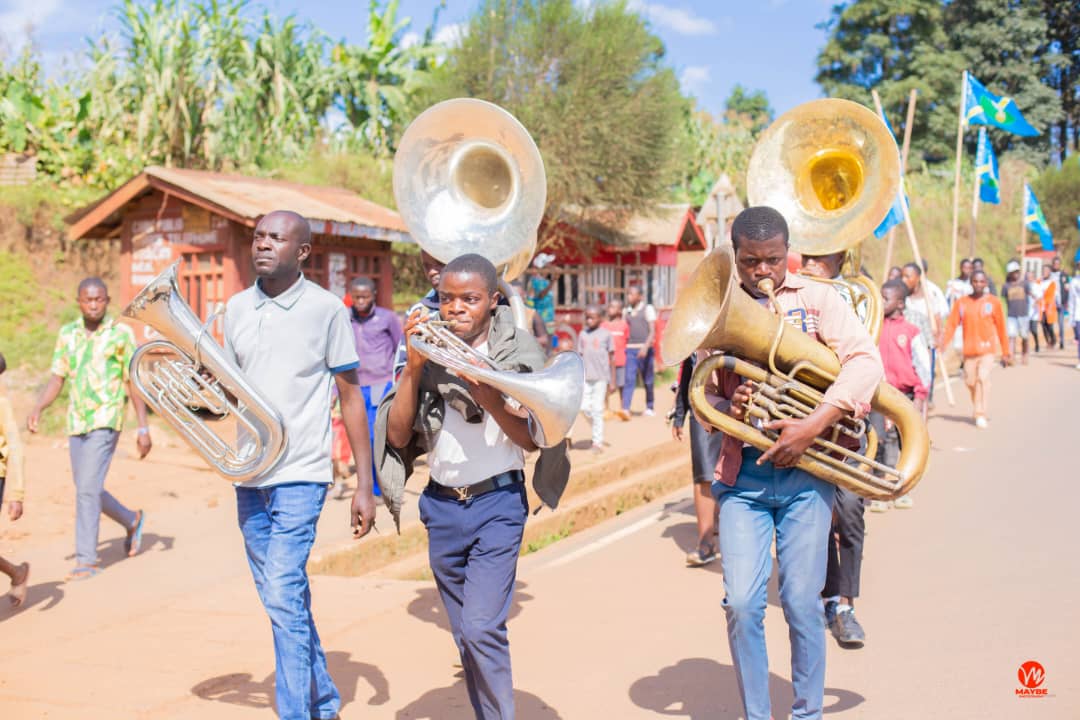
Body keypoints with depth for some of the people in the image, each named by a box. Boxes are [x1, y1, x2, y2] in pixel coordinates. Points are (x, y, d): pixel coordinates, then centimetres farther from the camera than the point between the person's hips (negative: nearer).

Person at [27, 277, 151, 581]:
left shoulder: (121, 334, -4)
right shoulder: (67, 334, 8)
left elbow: (134, 383, -3)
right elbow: (57, 378, 8)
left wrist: (143, 428, -5)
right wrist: (37, 409, -9)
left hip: (105, 421, -5)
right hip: (76, 422, 6)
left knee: (88, 488, -12)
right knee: (87, 490, 13)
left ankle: (86, 560, -5)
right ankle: (132, 521, 38)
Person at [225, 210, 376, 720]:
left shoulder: (326, 310, -6)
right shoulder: (236, 309, 7)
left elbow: (351, 398, -3)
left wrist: (364, 486, -6)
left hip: (299, 475, -6)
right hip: (248, 474, 6)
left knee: (283, 597, -14)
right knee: (284, 599, 14)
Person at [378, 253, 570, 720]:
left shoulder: (516, 353, -2)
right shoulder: (429, 352, 4)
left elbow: (532, 439, -8)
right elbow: (398, 437, -2)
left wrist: (487, 393, -22)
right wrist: (413, 368, -12)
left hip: (498, 503, -4)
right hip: (442, 506, 4)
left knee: (481, 628, -15)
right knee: (465, 636, 11)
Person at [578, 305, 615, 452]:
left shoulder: (606, 335, 0)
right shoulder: (583, 335, 9)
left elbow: (612, 359, 2)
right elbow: (580, 357, 12)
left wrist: (612, 381, 0)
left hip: (601, 377, -3)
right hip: (586, 377, 3)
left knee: (597, 409, -4)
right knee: (585, 407, -1)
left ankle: (598, 442, 2)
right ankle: (597, 428, 25)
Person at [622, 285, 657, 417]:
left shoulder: (648, 309, -1)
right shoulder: (627, 311, 14)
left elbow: (652, 331, -9)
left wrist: (645, 347, -22)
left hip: (644, 349, -3)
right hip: (630, 349, 3)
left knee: (647, 381, 5)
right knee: (629, 379, -9)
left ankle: (649, 407, 19)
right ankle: (625, 408, -18)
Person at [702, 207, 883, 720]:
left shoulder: (816, 298, 3)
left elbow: (865, 360, -10)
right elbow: (702, 392, 12)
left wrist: (813, 425, -20)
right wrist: (726, 407, -12)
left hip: (804, 470, -1)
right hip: (742, 474, 2)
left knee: (803, 604, 0)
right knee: (742, 605, -5)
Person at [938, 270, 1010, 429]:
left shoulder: (993, 302, 0)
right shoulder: (962, 303, 5)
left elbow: (1001, 328, 4)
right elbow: (952, 324, -2)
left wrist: (1005, 352, 6)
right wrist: (942, 339, -20)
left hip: (987, 349, -3)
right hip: (969, 350, 3)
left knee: (983, 378, -17)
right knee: (970, 381, 8)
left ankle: (981, 415, -15)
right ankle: (979, 411, 30)